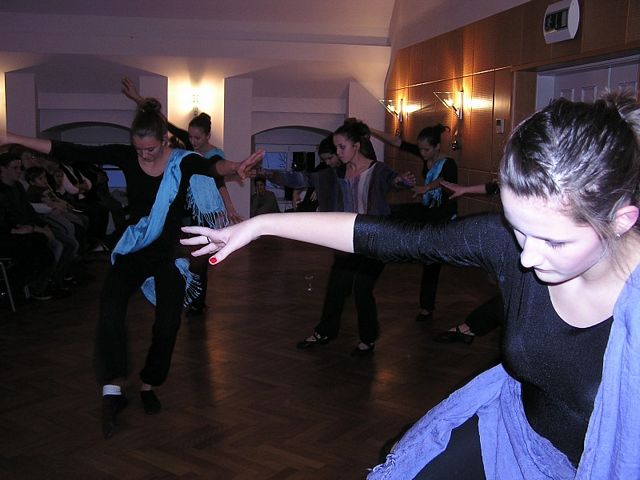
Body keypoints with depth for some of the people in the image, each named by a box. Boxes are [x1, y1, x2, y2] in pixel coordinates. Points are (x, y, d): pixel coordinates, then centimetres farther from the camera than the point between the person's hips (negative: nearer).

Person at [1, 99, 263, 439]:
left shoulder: (183, 162, -12)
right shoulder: (126, 156, -7)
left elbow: (211, 166, -34)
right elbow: (72, 152, -10)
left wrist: (234, 167, -59)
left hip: (170, 254, 0)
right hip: (133, 251, 1)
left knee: (168, 325, 1)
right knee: (110, 308, -25)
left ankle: (148, 385, 26)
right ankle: (112, 390, -21)